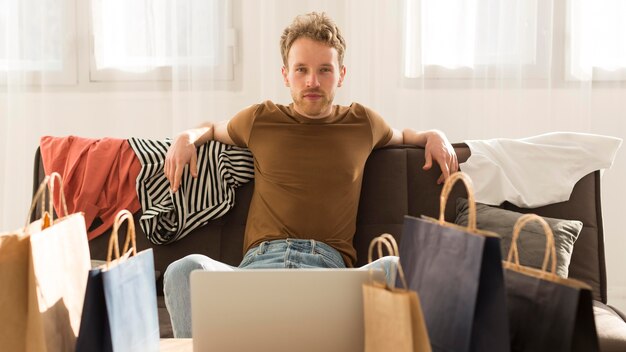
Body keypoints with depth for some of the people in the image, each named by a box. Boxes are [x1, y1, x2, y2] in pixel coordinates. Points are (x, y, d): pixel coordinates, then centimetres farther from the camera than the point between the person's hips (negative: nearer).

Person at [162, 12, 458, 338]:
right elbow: (214, 128, 40)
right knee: (184, 269, -34)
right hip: (260, 261, 0)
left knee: (397, 268, -36)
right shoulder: (260, 119, 18)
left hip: (331, 266, 0)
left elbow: (401, 135, 43)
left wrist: (434, 136, 21)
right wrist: (187, 138, 17)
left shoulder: (362, 122, 20)